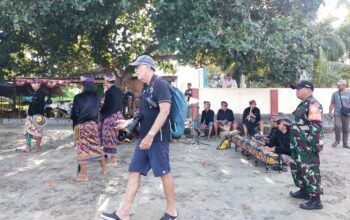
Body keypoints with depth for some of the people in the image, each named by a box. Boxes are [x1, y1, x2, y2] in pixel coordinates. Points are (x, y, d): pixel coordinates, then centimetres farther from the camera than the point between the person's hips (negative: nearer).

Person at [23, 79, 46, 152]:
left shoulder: (41, 92, -10)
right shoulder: (34, 93, 14)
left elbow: (42, 104, -17)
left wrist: (41, 114, -22)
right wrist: (29, 112, 19)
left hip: (37, 115, -9)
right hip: (31, 114, 9)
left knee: (38, 131, 0)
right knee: (28, 130, 7)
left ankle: (37, 147, 10)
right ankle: (28, 146, 13)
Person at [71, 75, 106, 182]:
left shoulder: (78, 97, -11)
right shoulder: (96, 96, -1)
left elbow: (74, 114, -5)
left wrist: (75, 123, 12)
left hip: (80, 126, -4)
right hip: (93, 124, 4)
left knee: (82, 149, 3)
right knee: (97, 147, 14)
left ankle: (84, 175, 7)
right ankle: (104, 169, 23)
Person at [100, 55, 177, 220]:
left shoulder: (161, 84, -11)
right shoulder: (146, 89, 17)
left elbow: (164, 111, -21)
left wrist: (151, 135, -24)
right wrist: (129, 122, 21)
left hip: (157, 137, -9)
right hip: (144, 137, 9)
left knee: (164, 172, 2)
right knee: (134, 172, 7)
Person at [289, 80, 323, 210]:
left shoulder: (313, 104, -17)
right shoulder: (303, 104, 16)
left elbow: (316, 126, -24)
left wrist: (314, 145, -25)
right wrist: (294, 143, 26)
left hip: (307, 146, -11)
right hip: (299, 145, 11)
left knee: (309, 171, -5)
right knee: (296, 167, 19)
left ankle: (316, 200, 5)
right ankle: (304, 191, 34)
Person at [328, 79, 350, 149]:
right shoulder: (335, 94, 5)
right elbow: (332, 104, 9)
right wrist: (330, 112, 5)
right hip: (337, 114, -1)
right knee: (338, 126, -21)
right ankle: (337, 140, 0)